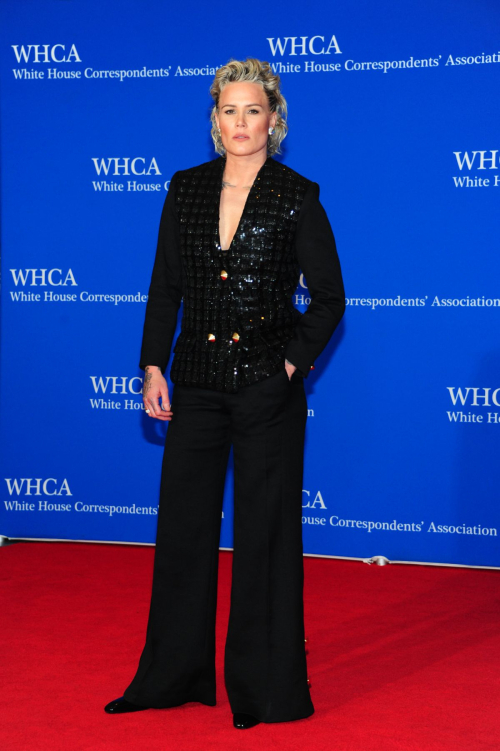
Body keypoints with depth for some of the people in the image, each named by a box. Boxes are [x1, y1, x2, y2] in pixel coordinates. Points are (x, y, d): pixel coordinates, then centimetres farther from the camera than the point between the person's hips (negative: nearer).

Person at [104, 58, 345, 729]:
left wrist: (294, 361, -8)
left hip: (267, 385, -4)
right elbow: (164, 288, 9)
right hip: (197, 379, 4)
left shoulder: (297, 197, -4)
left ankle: (266, 685, 15)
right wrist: (153, 366, 2)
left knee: (265, 529, 3)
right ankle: (174, 674, 25)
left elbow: (329, 297, 0)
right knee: (183, 522, 10)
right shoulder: (186, 190, 7)